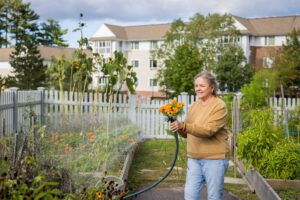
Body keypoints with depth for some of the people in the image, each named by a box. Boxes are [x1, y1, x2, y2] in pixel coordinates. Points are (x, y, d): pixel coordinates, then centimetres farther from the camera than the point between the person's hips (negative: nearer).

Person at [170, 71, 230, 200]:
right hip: (194, 158, 6)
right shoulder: (194, 106, 11)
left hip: (214, 158, -6)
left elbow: (209, 130, -24)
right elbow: (187, 133, 14)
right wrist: (179, 127, -8)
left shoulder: (219, 106, -11)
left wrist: (183, 126, -32)